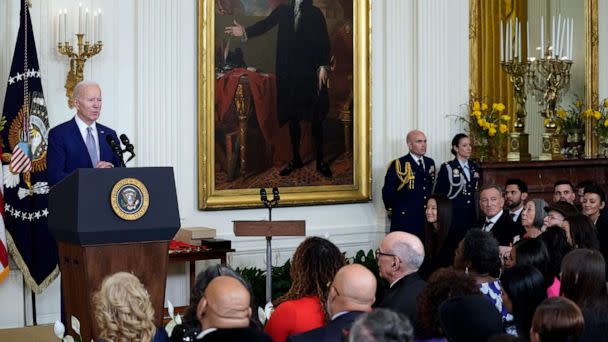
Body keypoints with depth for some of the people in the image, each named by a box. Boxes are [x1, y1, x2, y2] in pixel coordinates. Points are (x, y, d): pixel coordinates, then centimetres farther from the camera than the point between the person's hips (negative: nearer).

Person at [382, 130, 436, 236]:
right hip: (404, 221, -6)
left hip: (427, 219, 6)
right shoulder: (398, 165, -7)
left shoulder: (430, 163, 13)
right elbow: (387, 191, -6)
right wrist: (392, 210, 1)